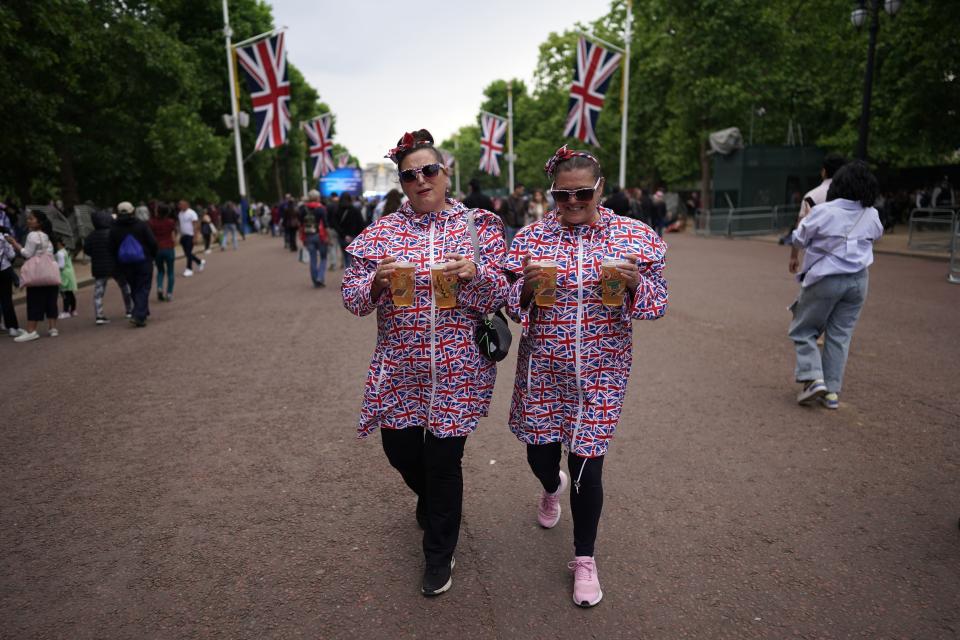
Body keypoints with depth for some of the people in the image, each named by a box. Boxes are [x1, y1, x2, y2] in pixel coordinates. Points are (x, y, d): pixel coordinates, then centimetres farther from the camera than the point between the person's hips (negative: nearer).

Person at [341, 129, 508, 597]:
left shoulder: (479, 225, 0)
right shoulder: (382, 232, 3)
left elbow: (498, 296, -3)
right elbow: (352, 299, 0)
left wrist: (473, 274, -23)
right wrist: (378, 282, -21)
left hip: (458, 369, -2)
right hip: (399, 367, 3)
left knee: (444, 460, 5)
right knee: (399, 450, 15)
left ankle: (439, 556, 32)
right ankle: (431, 497, 54)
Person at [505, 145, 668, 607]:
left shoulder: (635, 236, -1)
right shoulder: (531, 237, 1)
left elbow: (657, 303, 2)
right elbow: (512, 307, 4)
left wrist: (635, 283, -19)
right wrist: (529, 285, -18)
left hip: (601, 370, -1)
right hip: (544, 367, 2)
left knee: (587, 463, 3)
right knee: (539, 452, 14)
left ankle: (584, 558, 28)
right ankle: (552, 487, 55)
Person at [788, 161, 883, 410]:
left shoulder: (823, 212, -16)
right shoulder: (871, 215, 0)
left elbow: (799, 241, -3)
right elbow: (877, 234, 22)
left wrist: (803, 222, 15)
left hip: (825, 280, -4)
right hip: (858, 281, 5)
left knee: (803, 331, 10)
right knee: (840, 335, 10)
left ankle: (813, 378, -6)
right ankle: (832, 391, 13)